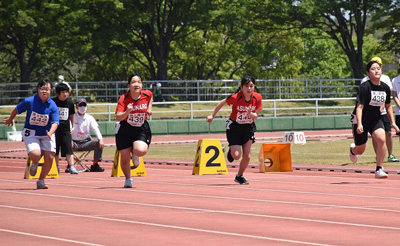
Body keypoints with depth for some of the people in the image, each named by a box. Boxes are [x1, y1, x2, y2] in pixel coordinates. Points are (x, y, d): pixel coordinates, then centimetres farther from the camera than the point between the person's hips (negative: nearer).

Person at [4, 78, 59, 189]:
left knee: (49, 158, -9)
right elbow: (17, 109, 6)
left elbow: (55, 122, -15)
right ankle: (34, 163, 16)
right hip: (31, 133, -2)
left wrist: (50, 133, -35)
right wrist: (10, 120, 22)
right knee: (35, 154, -25)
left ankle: (41, 181, 13)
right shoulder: (29, 101, -13)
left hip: (46, 134, 2)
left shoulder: (52, 106, -10)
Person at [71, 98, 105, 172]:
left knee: (99, 144, -21)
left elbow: (96, 129, -1)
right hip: (75, 143, -3)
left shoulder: (89, 118, 12)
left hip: (86, 142, 3)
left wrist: (100, 139, -21)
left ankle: (95, 165, -15)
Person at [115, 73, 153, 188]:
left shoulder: (147, 94, -8)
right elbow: (118, 117, -26)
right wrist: (127, 112, -44)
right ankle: (128, 179, 31)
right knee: (125, 158, 1)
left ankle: (135, 153, 13)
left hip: (142, 129, 1)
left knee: (141, 151, -27)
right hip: (125, 129, -1)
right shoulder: (123, 99, -17)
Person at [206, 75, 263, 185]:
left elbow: (256, 116, -6)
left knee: (247, 156, -4)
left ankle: (239, 176, 20)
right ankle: (231, 151, 27)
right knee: (236, 156, -11)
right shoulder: (235, 97, -23)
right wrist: (212, 116, 3)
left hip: (248, 128, 3)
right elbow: (222, 103, -5)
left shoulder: (257, 98, -14)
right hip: (234, 127, -3)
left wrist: (250, 114, -29)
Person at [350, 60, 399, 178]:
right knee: (360, 150, 7)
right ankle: (353, 149, 49)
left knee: (381, 139, -25)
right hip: (362, 120, -4)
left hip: (376, 119, 4)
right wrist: (359, 124, -35)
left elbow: (388, 106, 14)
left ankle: (379, 170, -16)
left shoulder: (385, 88, -2)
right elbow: (359, 107, -24)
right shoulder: (365, 87, -20)